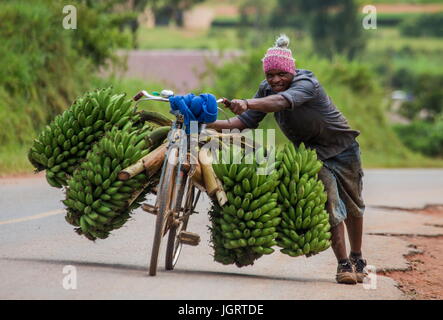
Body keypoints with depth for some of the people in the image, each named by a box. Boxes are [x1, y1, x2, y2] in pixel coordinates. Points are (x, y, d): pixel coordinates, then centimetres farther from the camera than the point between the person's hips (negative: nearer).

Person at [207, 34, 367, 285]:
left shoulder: (307, 84, -30)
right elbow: (247, 121, -12)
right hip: (313, 153, 3)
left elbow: (282, 101, -50)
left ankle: (357, 259, 33)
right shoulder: (267, 90, -9)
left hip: (343, 148, -3)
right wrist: (213, 124, -28)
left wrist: (247, 103, -66)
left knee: (353, 207, 14)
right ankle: (344, 265, -9)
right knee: (332, 207, -14)